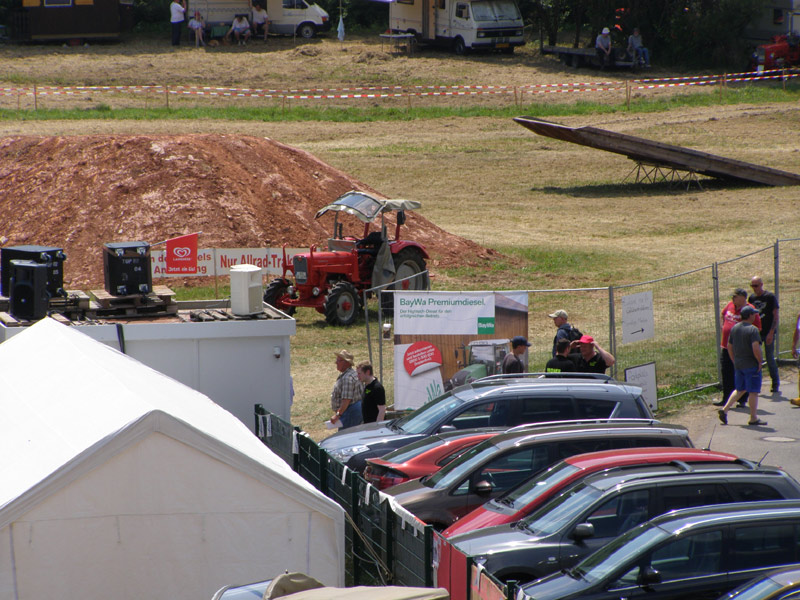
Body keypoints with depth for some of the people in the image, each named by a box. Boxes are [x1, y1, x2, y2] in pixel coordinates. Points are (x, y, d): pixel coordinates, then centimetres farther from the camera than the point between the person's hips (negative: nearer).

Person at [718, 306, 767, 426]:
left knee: (740, 389, 19)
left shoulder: (734, 328, 8)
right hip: (751, 365, -7)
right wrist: (760, 361, -11)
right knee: (753, 391, 2)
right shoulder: (753, 330, -16)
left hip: (738, 365, 7)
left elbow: (729, 347, 13)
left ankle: (725, 409, 9)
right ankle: (753, 418, 6)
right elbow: (756, 348, -24)